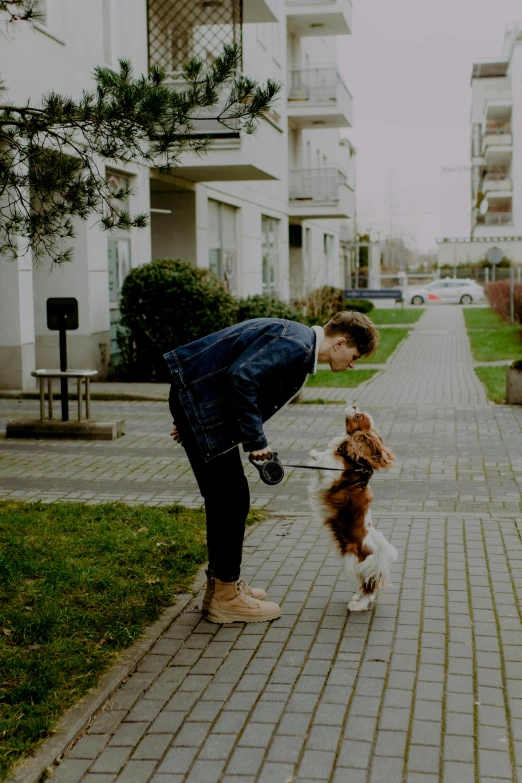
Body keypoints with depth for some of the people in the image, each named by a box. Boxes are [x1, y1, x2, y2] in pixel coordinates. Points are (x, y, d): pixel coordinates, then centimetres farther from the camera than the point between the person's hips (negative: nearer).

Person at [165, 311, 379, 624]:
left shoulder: (299, 343, 14)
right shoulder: (296, 344, -18)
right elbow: (241, 376, -28)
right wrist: (255, 439, -21)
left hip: (202, 401, 11)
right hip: (198, 398, -11)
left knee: (225, 499, 16)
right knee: (232, 500, -5)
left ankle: (222, 584, 27)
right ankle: (226, 597, 6)